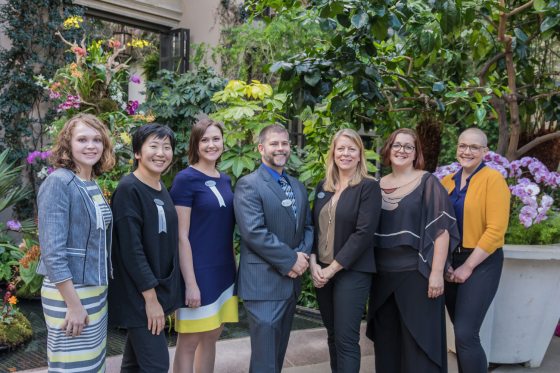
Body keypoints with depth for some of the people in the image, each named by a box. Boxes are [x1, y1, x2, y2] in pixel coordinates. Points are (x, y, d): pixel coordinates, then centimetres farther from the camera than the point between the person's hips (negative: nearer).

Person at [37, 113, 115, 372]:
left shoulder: (93, 185, 7)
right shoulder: (58, 183, -16)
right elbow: (52, 251, -21)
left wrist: (94, 295, 13)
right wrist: (74, 304, -20)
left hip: (97, 290, 8)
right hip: (69, 292, -8)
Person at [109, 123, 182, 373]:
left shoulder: (161, 189, 8)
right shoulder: (128, 189, -16)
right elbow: (130, 249, -20)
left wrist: (165, 293, 12)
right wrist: (150, 296, -19)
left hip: (158, 288, 8)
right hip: (138, 294, -8)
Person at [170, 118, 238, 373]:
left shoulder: (225, 180, 9)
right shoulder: (185, 179, -10)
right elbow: (181, 236, -14)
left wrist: (233, 268, 13)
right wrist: (190, 282, -17)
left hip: (224, 271, 7)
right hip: (197, 272, -6)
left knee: (212, 336, 15)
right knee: (189, 341, 4)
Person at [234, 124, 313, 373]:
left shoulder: (298, 186, 15)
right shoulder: (248, 185, -9)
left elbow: (307, 226, 14)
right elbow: (253, 232, -19)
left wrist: (303, 254, -6)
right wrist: (290, 260, -16)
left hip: (292, 280, 7)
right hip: (263, 282, -7)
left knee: (279, 350, 18)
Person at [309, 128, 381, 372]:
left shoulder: (369, 187, -7)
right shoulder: (323, 186, 10)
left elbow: (364, 232, -15)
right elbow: (314, 227, 11)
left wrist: (333, 268, -15)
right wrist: (313, 263, -4)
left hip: (352, 272, -5)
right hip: (321, 272, 5)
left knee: (346, 339, -3)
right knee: (332, 335, 14)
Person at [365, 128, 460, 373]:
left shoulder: (428, 183, -4)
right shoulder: (377, 186, 9)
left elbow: (441, 229, -10)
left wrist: (436, 273, -17)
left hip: (416, 274, -4)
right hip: (382, 275, 5)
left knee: (417, 340, 2)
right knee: (386, 341, 12)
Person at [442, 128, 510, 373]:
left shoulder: (493, 179, -8)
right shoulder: (447, 182, 8)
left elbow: (496, 230, -14)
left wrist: (468, 266, -14)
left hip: (481, 263, -5)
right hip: (449, 262, 5)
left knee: (466, 334, -10)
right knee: (460, 331, 12)